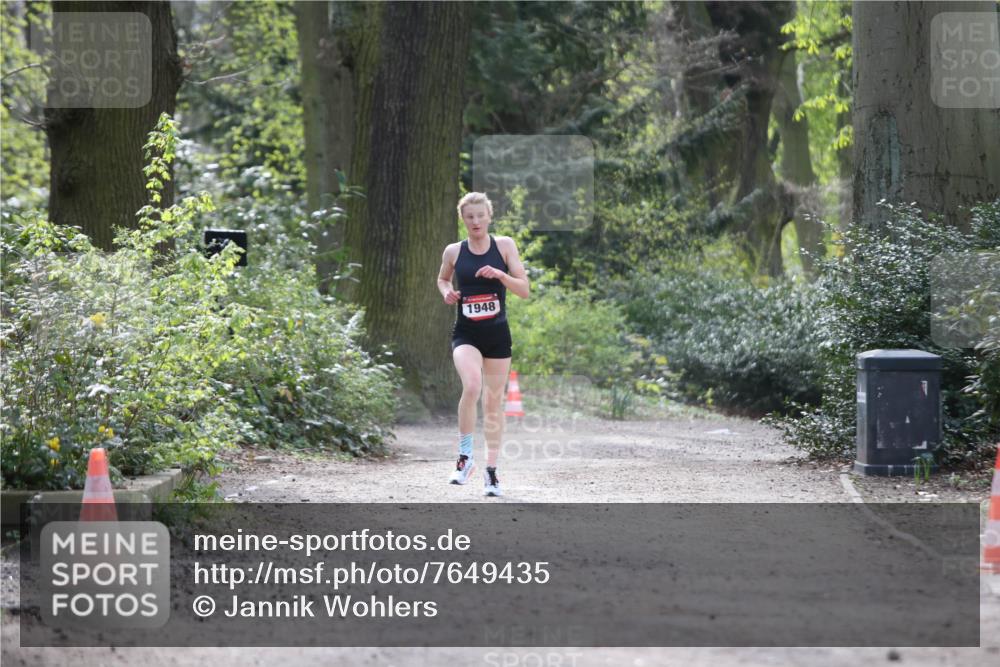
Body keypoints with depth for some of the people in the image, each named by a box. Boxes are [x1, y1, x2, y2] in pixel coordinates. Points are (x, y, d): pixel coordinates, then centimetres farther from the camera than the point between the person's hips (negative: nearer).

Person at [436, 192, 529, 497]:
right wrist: (446, 292, 0)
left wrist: (500, 275, -18)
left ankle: (491, 469, 20)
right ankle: (465, 456, -12)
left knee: (494, 402, 8)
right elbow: (442, 278, 22)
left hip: (497, 335, 1)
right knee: (472, 386, -27)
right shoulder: (454, 251, 2)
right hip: (466, 334, -1)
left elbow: (524, 290, -1)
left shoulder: (504, 245, 0)